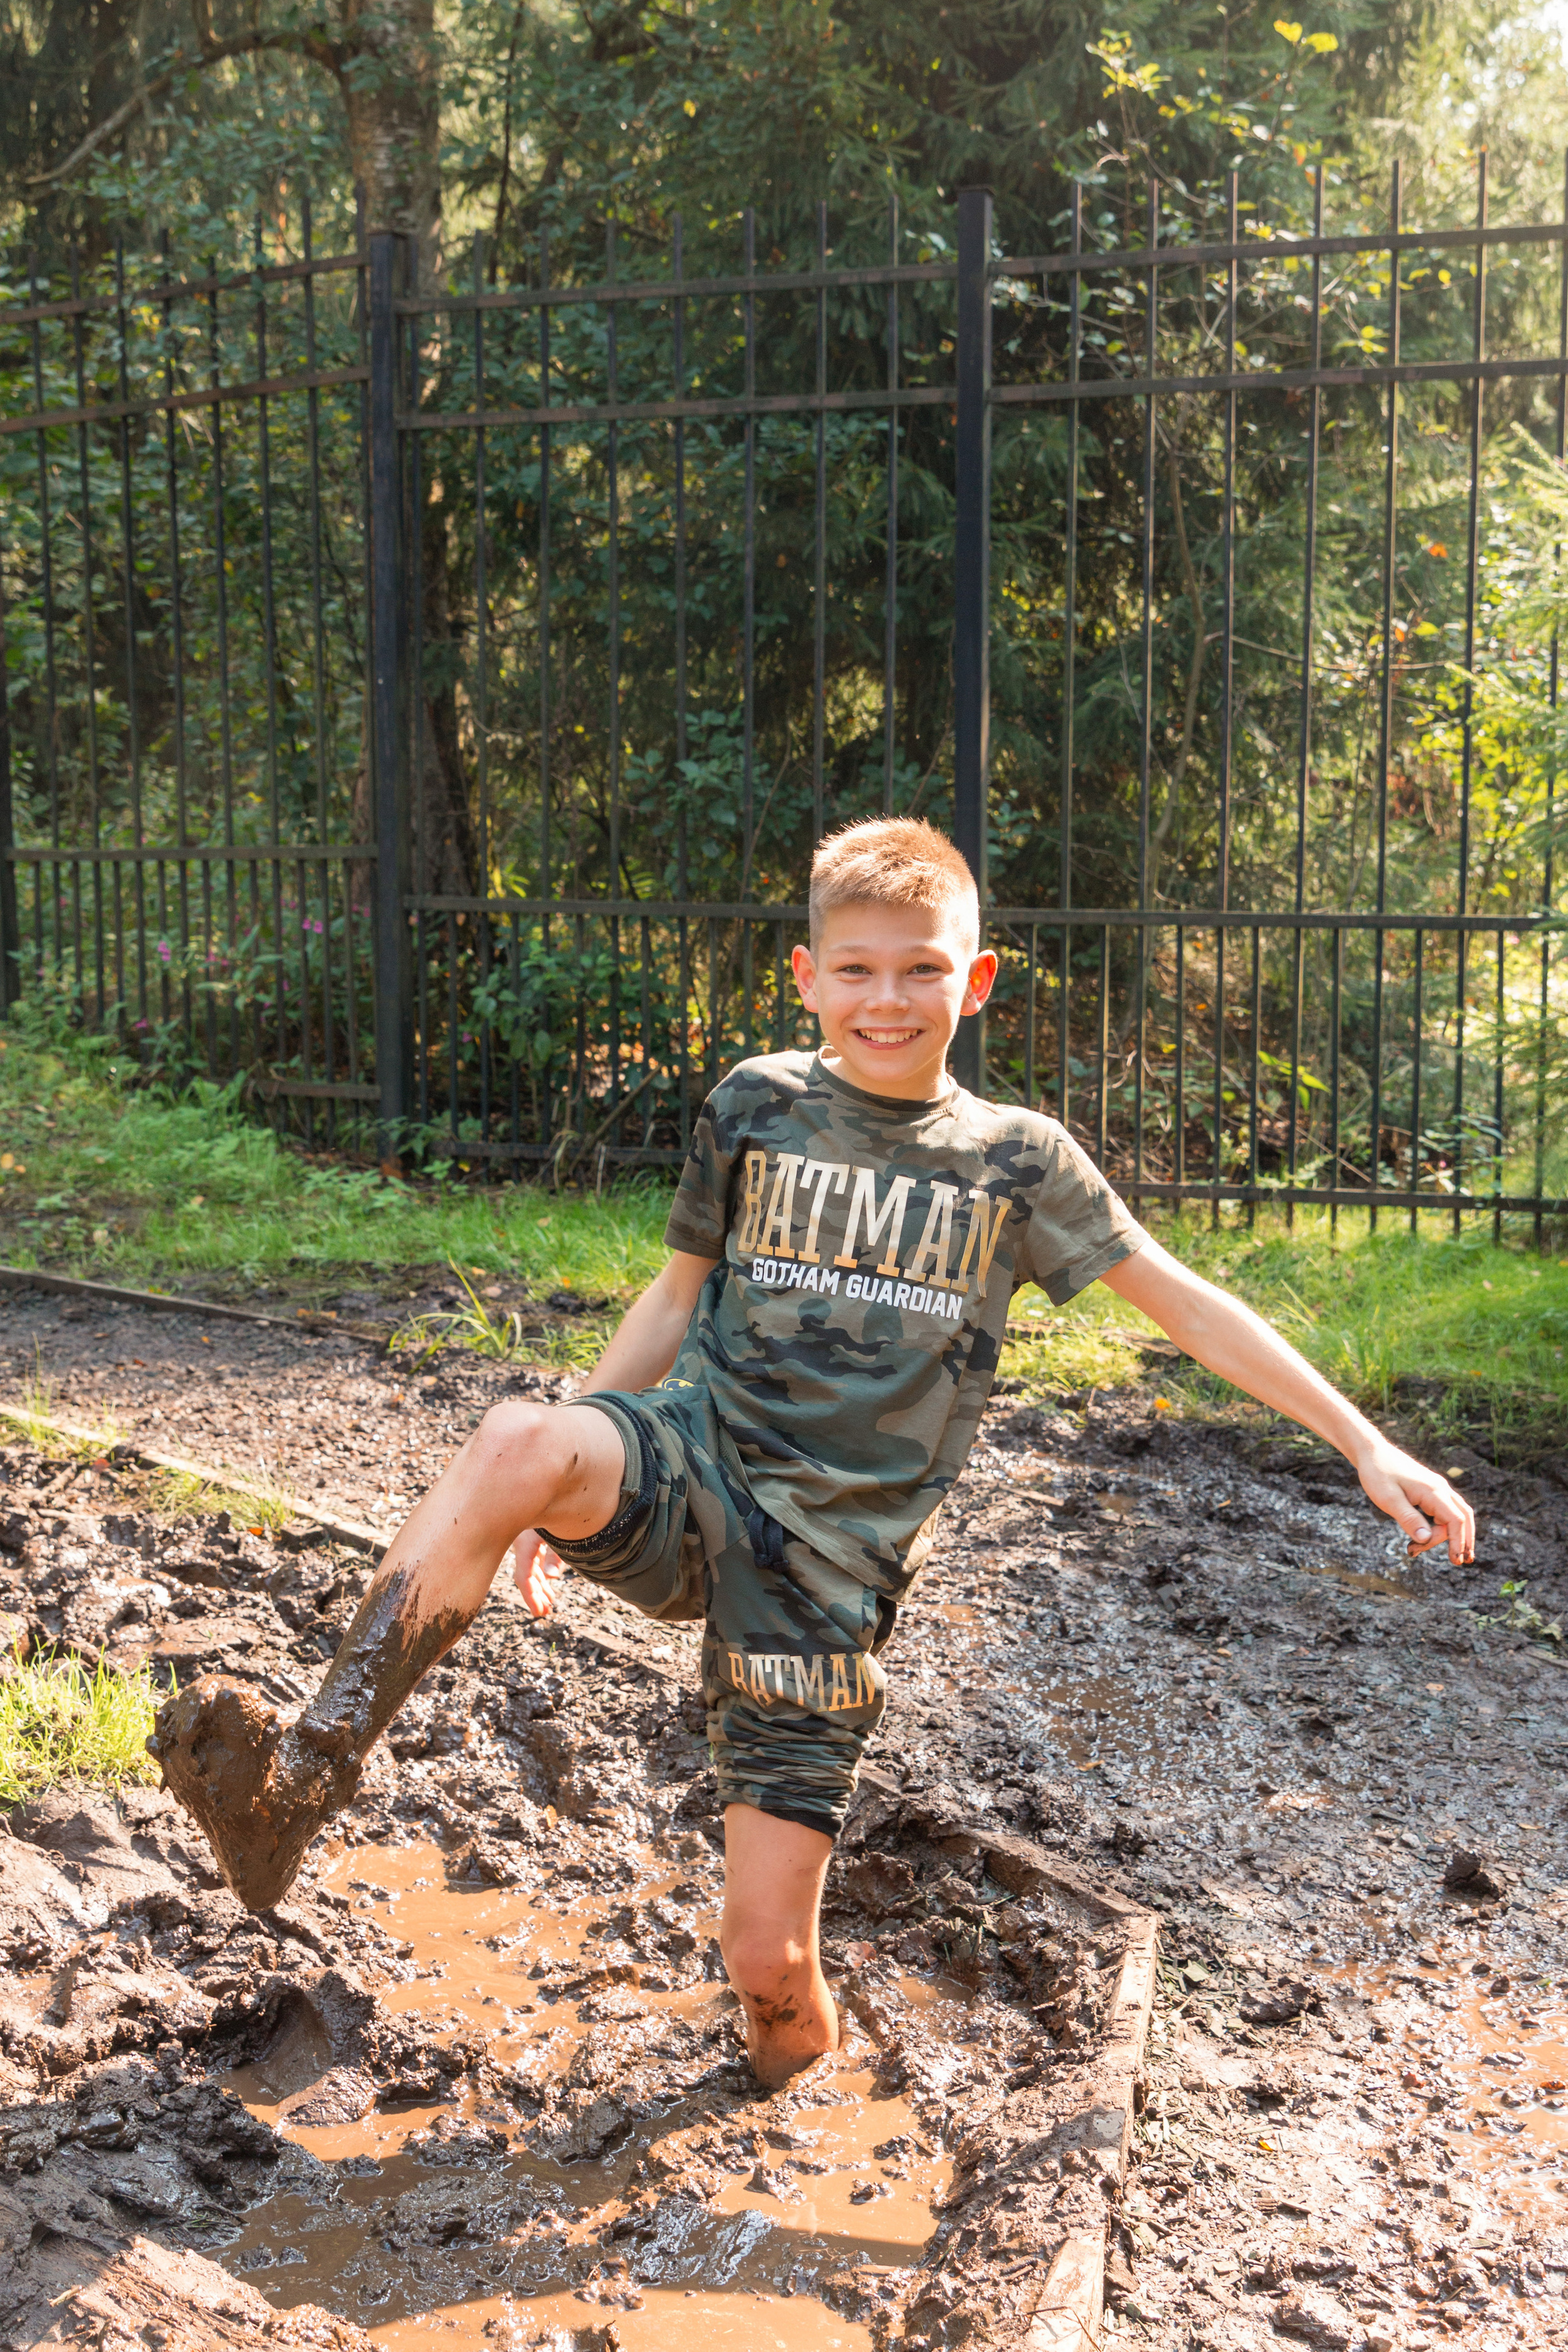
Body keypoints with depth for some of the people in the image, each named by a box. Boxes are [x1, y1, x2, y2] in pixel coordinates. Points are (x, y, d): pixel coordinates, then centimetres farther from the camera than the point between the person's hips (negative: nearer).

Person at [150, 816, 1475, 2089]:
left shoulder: (1016, 1161, 4)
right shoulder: (756, 1107, 6)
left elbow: (1186, 1304, 8)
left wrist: (1365, 1442, 5)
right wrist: (555, 1493, 16)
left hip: (828, 1559, -1)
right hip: (691, 1467, 1)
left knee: (767, 1957, -3)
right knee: (516, 1444, -37)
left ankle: (800, 2048, 34)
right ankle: (305, 1773, -34)